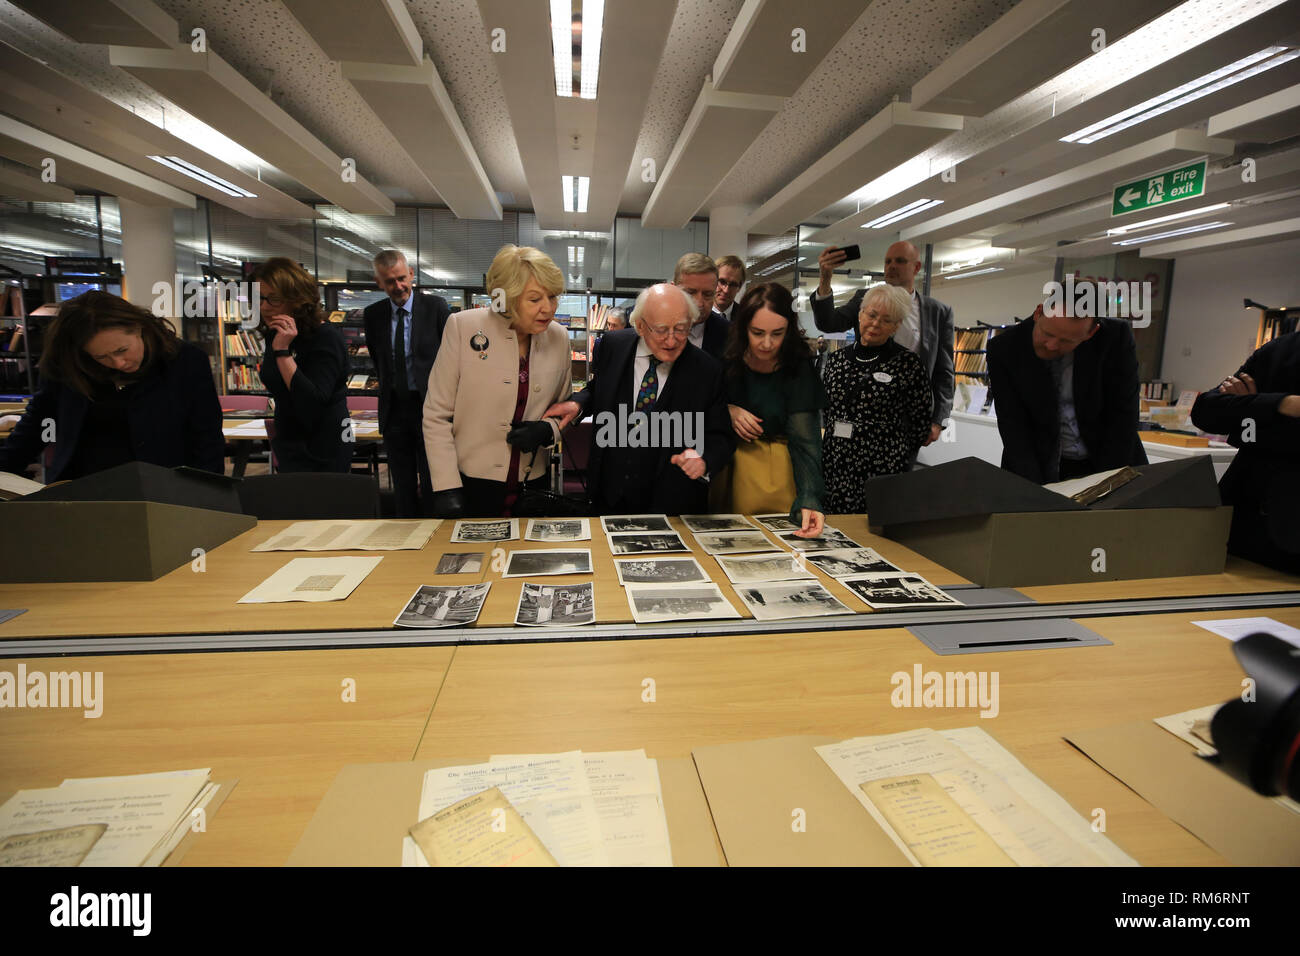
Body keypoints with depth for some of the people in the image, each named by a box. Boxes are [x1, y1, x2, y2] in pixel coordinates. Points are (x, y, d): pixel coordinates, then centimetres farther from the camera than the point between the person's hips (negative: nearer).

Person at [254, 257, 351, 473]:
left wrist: (282, 352, -27)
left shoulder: (325, 338, -17)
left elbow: (313, 405, -27)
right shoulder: (275, 334, 8)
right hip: (289, 448, 8)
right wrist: (278, 444, 23)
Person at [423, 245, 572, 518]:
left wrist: (548, 431, -8)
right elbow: (437, 415, -7)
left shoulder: (558, 337, 1)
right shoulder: (463, 326, -9)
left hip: (532, 486, 3)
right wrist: (446, 489, -12)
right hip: (471, 486, -3)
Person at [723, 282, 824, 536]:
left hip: (775, 466, -2)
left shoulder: (798, 369, -14)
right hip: (725, 463, 2)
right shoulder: (726, 357, -7)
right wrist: (726, 410, -15)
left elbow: (805, 440, -21)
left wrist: (809, 501, -33)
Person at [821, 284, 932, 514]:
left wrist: (897, 454, 7)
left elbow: (921, 421, 2)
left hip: (881, 470, -4)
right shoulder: (837, 359, 9)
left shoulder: (907, 363, -4)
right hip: (834, 467, 4)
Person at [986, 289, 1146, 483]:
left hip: (1108, 462, 1)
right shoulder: (1004, 349, -15)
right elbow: (1013, 427, -14)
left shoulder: (1116, 337, -13)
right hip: (1041, 466, 0)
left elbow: (1122, 416, -10)